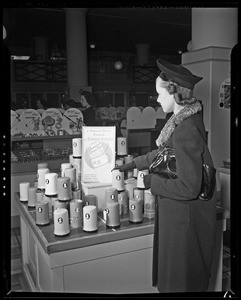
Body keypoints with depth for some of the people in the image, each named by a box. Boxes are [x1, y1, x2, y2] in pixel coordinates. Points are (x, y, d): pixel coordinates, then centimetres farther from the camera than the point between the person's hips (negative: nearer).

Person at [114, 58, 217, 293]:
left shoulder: (186, 131, -28)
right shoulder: (186, 119, 2)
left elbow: (189, 188, -28)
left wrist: (153, 182, -15)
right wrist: (134, 164, 22)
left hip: (185, 219, -9)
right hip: (179, 214, 9)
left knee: (180, 282, 13)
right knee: (172, 274, 26)